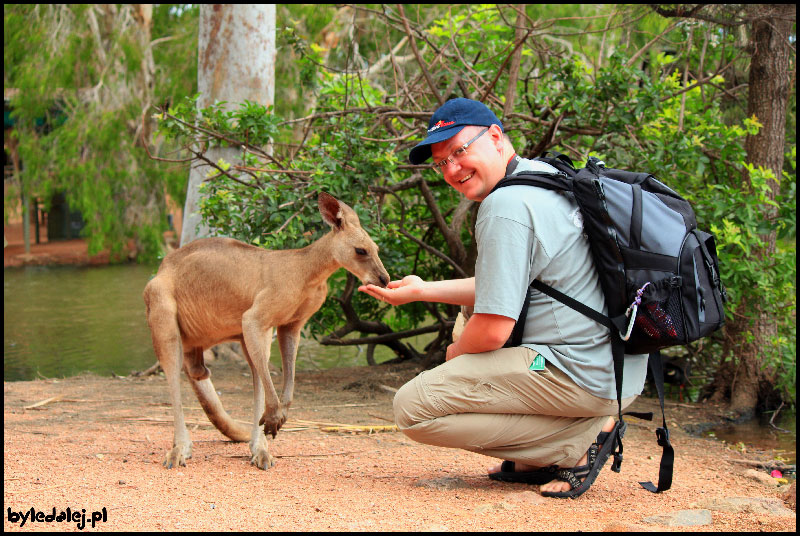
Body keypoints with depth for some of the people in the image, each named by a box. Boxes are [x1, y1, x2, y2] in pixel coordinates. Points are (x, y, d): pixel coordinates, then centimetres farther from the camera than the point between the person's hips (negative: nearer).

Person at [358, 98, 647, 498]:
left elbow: (493, 330, -17)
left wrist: (456, 353, 5)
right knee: (468, 322, 32)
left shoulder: (506, 204, -16)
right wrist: (421, 291, 28)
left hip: (580, 379, -10)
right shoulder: (548, 177, 16)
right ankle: (542, 458, 16)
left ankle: (577, 444, -8)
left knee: (412, 408, -11)